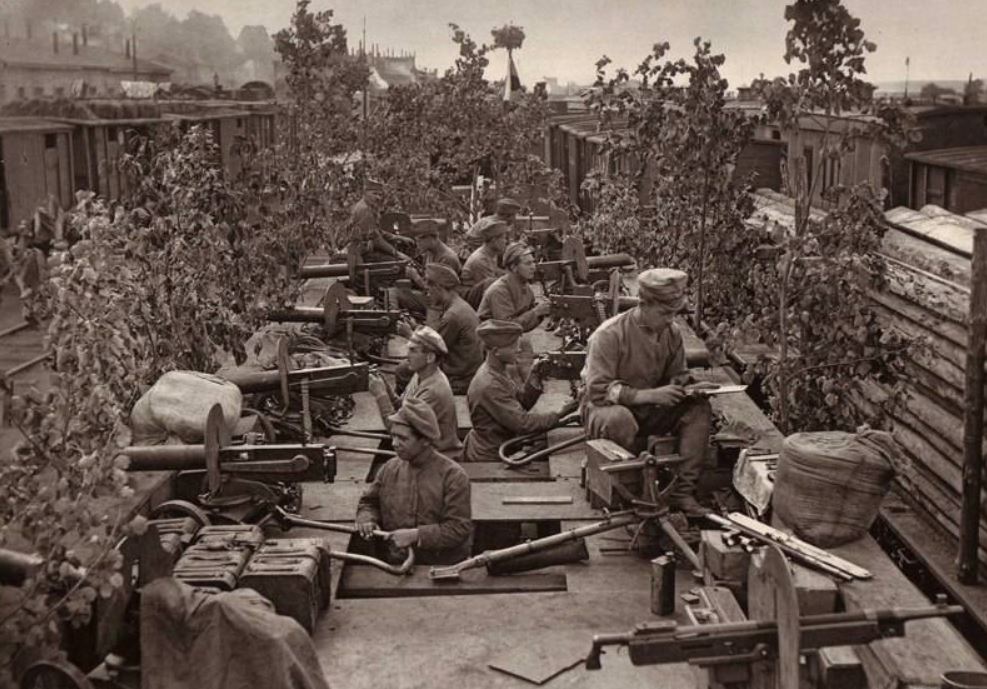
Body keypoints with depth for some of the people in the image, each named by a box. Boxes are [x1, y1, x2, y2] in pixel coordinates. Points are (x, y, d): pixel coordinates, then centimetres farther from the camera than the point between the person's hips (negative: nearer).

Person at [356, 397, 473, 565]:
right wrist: (366, 519, 1)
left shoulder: (452, 475, -6)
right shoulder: (390, 468, 9)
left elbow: (459, 528, -9)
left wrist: (416, 535, -16)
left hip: (444, 566, -3)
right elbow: (369, 502, 24)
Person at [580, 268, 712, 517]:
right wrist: (648, 395, -31)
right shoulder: (609, 335, -21)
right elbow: (598, 390, -25)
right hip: (605, 409, -6)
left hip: (648, 410, 6)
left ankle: (683, 491, -18)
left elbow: (678, 376, 11)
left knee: (698, 409, -16)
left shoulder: (671, 333, -2)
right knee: (620, 419, -40)